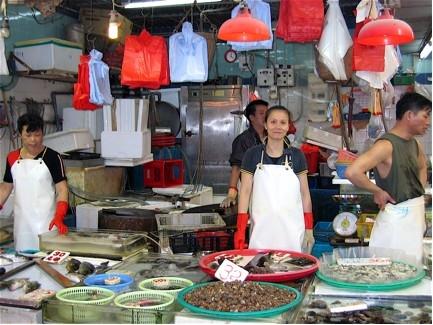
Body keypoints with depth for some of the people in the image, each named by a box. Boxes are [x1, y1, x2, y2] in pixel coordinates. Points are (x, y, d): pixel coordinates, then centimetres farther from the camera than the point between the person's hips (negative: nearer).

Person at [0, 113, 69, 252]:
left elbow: (62, 189, -9)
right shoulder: (12, 158, 7)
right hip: (22, 221, 4)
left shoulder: (52, 157, -7)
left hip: (46, 222, -4)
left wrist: (59, 217, -22)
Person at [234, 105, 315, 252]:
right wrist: (240, 230, -6)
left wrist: (309, 228, 4)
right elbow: (245, 192, 0)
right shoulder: (253, 154, 0)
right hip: (262, 230, 0)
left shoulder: (297, 155, 3)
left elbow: (305, 193, 7)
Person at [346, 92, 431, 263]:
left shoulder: (414, 144, 8)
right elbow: (352, 172, -30)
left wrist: (419, 192, 16)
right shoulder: (387, 145, -18)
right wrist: (377, 191, -17)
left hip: (416, 215, 9)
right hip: (397, 216, -9)